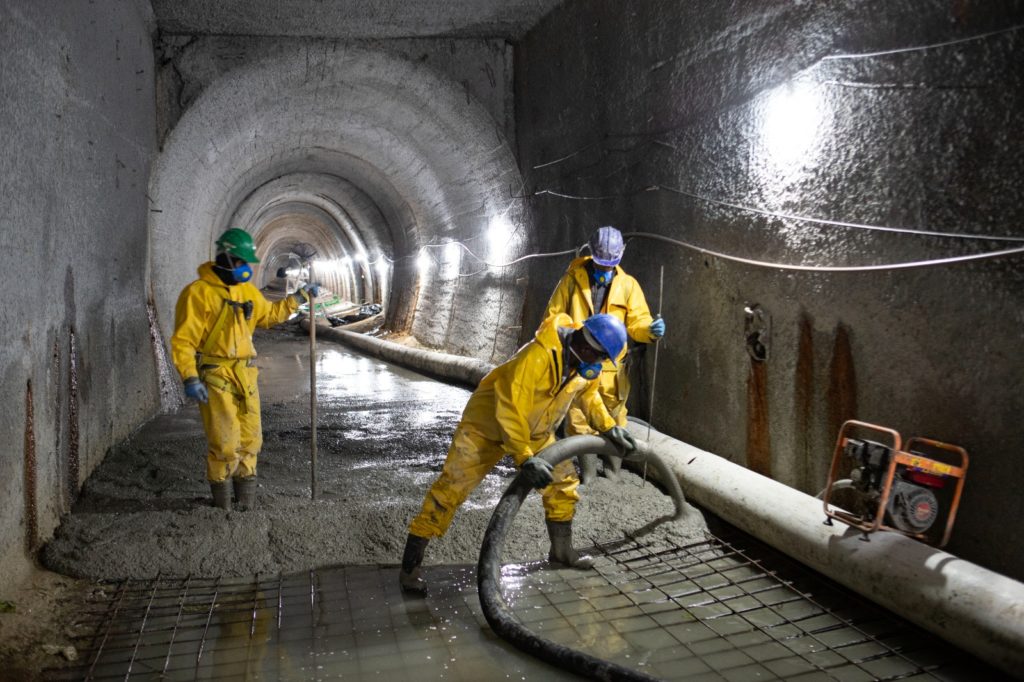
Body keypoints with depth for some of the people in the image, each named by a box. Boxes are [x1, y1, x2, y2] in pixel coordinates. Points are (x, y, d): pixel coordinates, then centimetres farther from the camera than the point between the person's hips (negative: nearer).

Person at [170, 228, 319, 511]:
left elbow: (269, 314, 28)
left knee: (250, 440, 10)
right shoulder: (198, 292, -10)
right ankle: (221, 502, 11)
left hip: (245, 376, 7)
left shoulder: (246, 290, 12)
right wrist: (190, 378, -21)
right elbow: (183, 340, -13)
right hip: (215, 379, -7)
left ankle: (246, 502, 22)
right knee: (225, 443, -7)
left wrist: (298, 297, 22)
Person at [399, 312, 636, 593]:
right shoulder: (539, 355, -37)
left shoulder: (585, 362, -9)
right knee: (451, 488, -11)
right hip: (487, 424, -8)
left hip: (535, 432, 8)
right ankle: (410, 566, -4)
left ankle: (561, 549, 27)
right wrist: (525, 458, -42)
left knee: (563, 479, 8)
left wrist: (609, 427, 3)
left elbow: (588, 393, 12)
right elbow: (510, 409, -38)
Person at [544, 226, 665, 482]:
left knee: (613, 421, 11)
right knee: (579, 419, 6)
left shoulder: (628, 285, 3)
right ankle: (587, 472, 22)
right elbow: (554, 316, 3)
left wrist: (650, 329, -22)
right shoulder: (573, 279, -1)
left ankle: (612, 471, 28)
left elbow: (637, 321, 0)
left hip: (612, 366, 1)